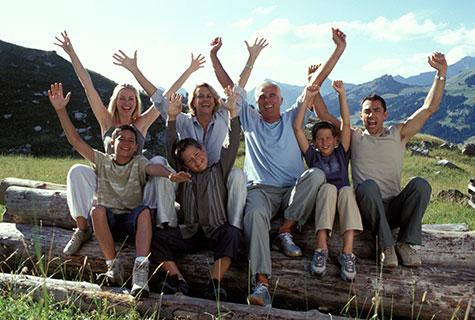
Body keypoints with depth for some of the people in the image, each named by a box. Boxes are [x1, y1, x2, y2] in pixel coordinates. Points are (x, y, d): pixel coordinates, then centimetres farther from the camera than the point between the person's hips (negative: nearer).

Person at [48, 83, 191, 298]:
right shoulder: (102, 161, 10)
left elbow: (153, 168, -18)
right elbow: (75, 140, 2)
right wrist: (61, 110, -7)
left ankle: (140, 273, -44)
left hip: (132, 221, -1)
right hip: (107, 222, 1)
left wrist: (170, 175, -41)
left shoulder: (138, 163, 6)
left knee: (145, 211, -33)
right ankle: (114, 268, -23)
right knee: (97, 210, -32)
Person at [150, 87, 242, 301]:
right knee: (157, 237, -19)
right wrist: (172, 118, -1)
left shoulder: (219, 171, 11)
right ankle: (177, 280, -31)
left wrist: (232, 112, -9)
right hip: (190, 233, 2)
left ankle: (214, 284, -40)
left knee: (233, 234, -34)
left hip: (216, 231, -2)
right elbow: (171, 148, 8)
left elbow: (232, 144, 1)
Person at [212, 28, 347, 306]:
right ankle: (262, 281, -45)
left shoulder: (292, 119, 16)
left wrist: (339, 50, 7)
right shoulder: (250, 120, 18)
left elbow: (314, 83, 10)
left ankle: (286, 231, -17)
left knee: (316, 174, -31)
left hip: (294, 191, 1)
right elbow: (230, 88, 14)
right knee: (255, 214, -35)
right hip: (261, 189, -1)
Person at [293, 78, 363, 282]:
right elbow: (297, 128, 14)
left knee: (347, 190, -33)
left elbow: (346, 124, 16)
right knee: (328, 187, -34)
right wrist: (307, 98, 12)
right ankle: (321, 249, -45)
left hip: (343, 202, 1)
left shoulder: (341, 154, 24)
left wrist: (341, 95, 11)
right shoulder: (312, 156, 21)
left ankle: (347, 253, -46)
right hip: (321, 199, -1)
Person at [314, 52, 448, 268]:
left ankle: (406, 243, -17)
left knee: (420, 184, -28)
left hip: (394, 209, 2)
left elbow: (429, 108, 10)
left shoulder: (398, 134, 16)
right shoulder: (354, 137, 15)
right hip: (367, 209, -1)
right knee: (368, 185, -35)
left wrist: (441, 73, 3)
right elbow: (324, 116, 9)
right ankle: (386, 245, -26)